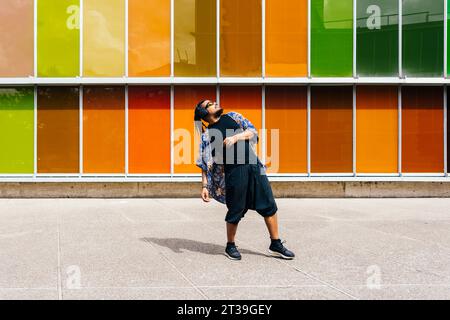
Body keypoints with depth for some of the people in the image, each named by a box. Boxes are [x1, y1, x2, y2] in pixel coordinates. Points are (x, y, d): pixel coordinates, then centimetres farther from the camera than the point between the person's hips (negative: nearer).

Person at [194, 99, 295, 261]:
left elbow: (253, 131, 10)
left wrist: (236, 137, -7)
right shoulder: (207, 135, 4)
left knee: (269, 205, 5)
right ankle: (230, 246, 25)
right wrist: (204, 186, -8)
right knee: (235, 211, 2)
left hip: (255, 166, 4)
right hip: (234, 171, -4)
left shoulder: (232, 117, 17)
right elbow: (205, 164, 1)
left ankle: (276, 245, 16)